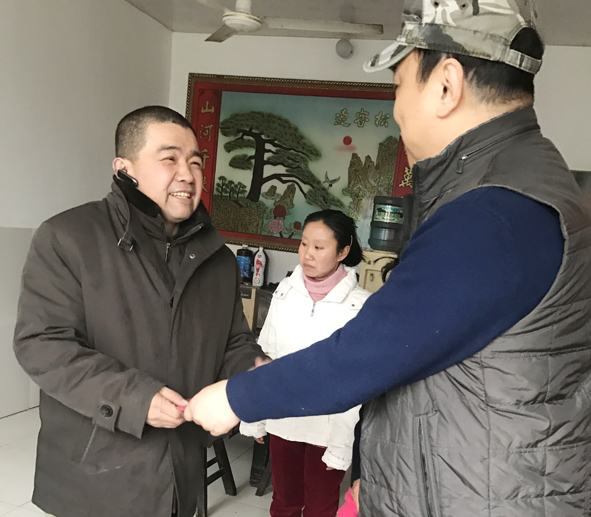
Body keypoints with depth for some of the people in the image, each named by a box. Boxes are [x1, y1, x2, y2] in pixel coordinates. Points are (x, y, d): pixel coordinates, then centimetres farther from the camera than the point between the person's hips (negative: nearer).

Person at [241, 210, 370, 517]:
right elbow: (264, 356, 4)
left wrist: (342, 446, -12)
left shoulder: (361, 306, -15)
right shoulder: (285, 291, -3)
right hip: (282, 420, 3)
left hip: (329, 428, -3)